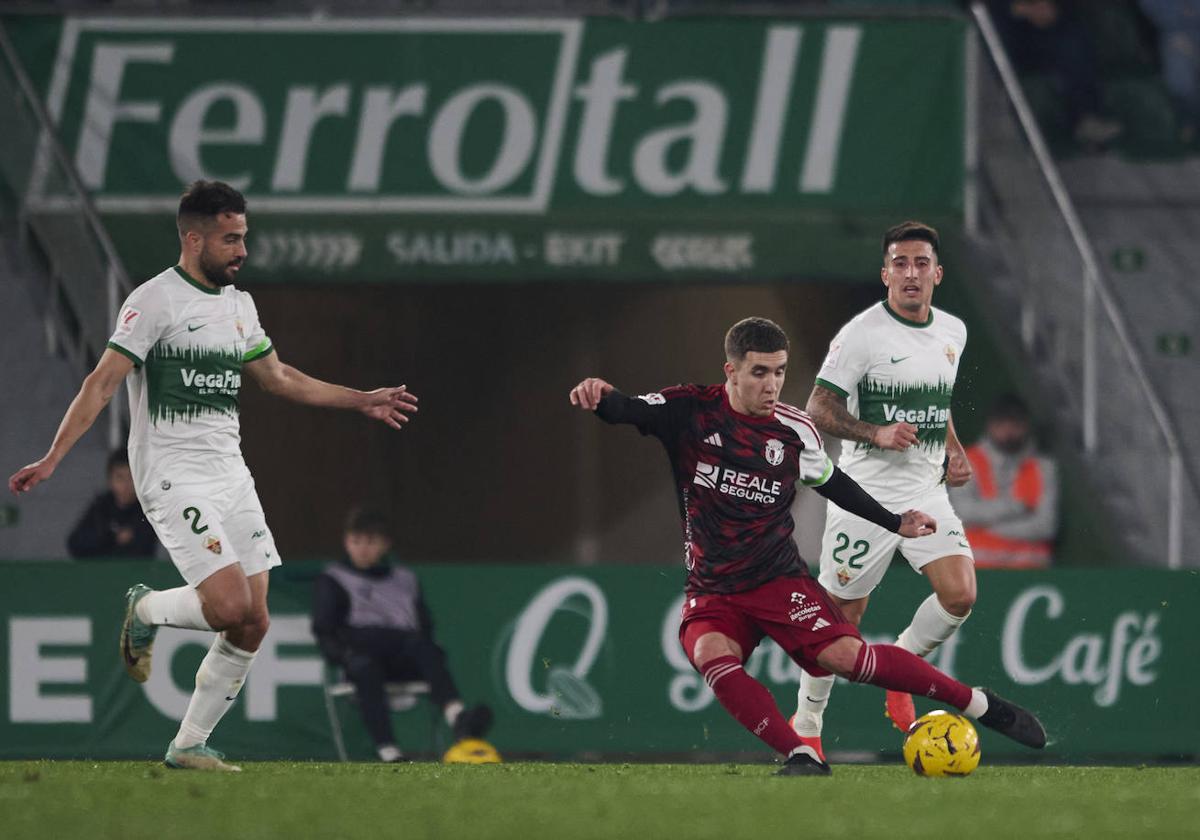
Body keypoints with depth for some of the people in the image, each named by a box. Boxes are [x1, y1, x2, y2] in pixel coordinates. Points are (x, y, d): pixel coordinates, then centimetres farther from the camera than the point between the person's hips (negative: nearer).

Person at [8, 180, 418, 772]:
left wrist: (361, 401, 30)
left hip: (231, 474, 8)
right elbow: (102, 382, -14)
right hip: (173, 475, -8)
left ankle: (189, 745, 12)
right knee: (231, 606, -21)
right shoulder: (155, 301, -10)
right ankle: (146, 611, 9)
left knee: (252, 625, 1)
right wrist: (52, 459, -22)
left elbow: (279, 378, 28)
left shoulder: (239, 305, 14)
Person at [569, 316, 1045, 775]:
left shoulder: (794, 431, -1)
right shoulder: (692, 410, -8)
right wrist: (600, 397, -44)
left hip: (780, 582, 0)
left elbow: (829, 481, 18)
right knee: (711, 655, -33)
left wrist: (894, 523, 18)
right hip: (712, 594, 0)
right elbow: (628, 411, -20)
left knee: (847, 655, -20)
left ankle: (980, 705, -4)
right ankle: (801, 758, -32)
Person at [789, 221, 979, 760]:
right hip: (866, 493, -5)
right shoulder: (861, 333, -12)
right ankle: (805, 725, 20)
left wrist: (953, 451, 9)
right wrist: (877, 434, -24)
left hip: (927, 493, 5)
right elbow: (818, 410, -10)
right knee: (842, 616, 1)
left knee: (960, 595, -14)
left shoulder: (953, 332, 8)